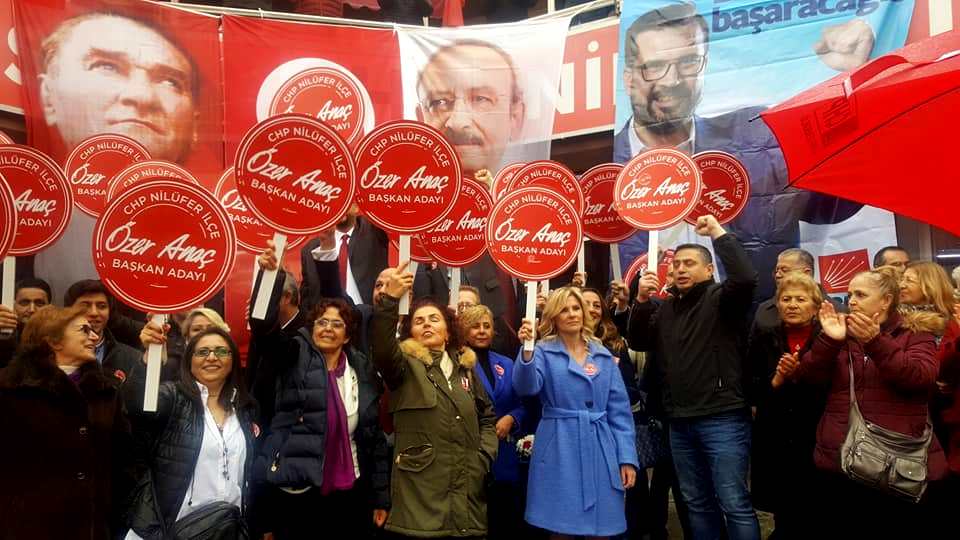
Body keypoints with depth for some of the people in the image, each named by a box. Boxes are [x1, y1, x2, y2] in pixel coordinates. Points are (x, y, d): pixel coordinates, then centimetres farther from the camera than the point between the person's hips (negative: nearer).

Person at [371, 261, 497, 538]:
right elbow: (381, 348, -23)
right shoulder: (406, 365, 0)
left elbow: (487, 415, 22)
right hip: (421, 493, -5)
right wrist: (389, 299, -36)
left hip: (467, 492, 5)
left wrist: (484, 456, 6)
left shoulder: (464, 367, 16)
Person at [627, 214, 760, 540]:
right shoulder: (667, 306, 14)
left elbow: (745, 277, -24)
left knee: (734, 503, -2)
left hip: (721, 418, -6)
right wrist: (642, 301, -4)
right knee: (697, 502, 16)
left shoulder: (720, 299, -4)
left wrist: (717, 232, -19)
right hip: (679, 422, 6)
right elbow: (638, 342, 9)